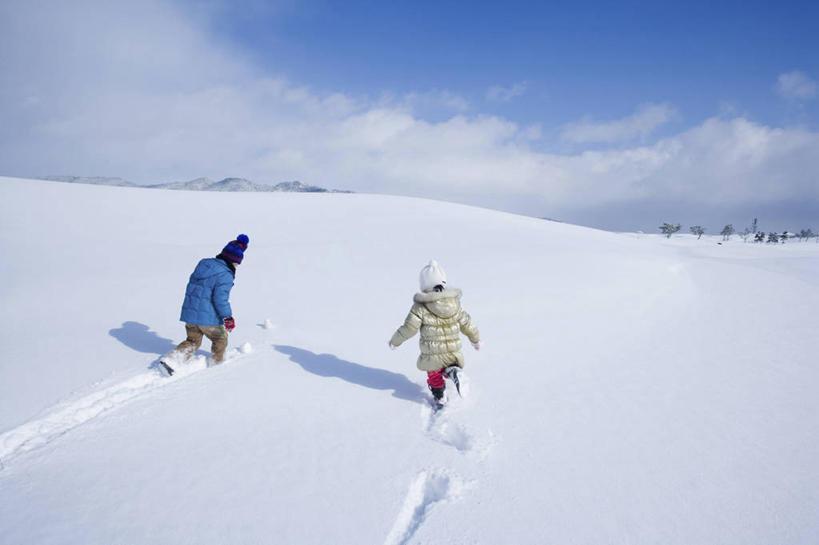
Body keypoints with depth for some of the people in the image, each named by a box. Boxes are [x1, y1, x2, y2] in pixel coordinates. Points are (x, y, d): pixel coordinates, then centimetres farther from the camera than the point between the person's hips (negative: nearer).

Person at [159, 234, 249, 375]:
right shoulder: (225, 275, -17)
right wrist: (228, 317, -15)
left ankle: (171, 359, 4)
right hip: (208, 317, -7)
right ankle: (217, 363, 30)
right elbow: (220, 299, -22)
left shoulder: (204, 264, 9)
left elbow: (191, 286, 19)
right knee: (221, 339, 19)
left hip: (189, 313, 7)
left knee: (193, 341, 21)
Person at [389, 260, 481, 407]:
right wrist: (476, 339, 22)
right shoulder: (455, 302, -2)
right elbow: (467, 324, 6)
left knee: (434, 376, 20)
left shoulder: (420, 307, -16)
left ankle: (440, 397, 18)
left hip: (432, 353, -3)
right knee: (448, 367, 27)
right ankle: (451, 371, -2)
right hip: (453, 351, 3)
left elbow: (409, 328, -12)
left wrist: (395, 341, 4)